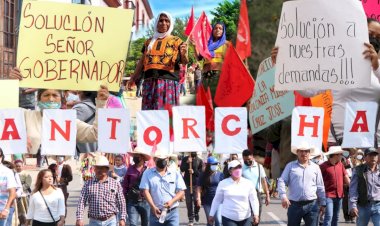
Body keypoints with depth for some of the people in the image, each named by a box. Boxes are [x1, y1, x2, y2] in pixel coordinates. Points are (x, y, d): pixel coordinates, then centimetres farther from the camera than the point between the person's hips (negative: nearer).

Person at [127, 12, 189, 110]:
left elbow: (184, 61, 0)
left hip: (169, 82, -4)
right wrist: (133, 78, 22)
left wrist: (183, 54, -23)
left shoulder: (176, 41, 9)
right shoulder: (149, 42, 20)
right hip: (150, 82, 4)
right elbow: (142, 62, 26)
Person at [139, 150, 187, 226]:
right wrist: (153, 206, -16)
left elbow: (181, 191, 4)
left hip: (172, 212, 0)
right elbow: (145, 191, -3)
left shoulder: (175, 174, 7)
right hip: (156, 212, 0)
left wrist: (172, 201, -15)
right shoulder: (148, 174, 5)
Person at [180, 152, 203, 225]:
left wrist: (194, 172, -17)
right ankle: (191, 219, 7)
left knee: (196, 200, -5)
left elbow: (201, 173, 0)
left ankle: (196, 212, 27)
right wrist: (187, 162, -17)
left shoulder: (199, 161, 3)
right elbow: (182, 169, -4)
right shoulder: (185, 159, 6)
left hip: (196, 183, -1)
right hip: (187, 183, 1)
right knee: (189, 201, -1)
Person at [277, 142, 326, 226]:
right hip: (294, 204, -1)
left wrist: (322, 204, 11)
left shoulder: (315, 167, 10)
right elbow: (281, 181, 0)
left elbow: (320, 187, 12)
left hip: (311, 205, 1)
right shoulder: (290, 166, 6)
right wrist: (283, 196, -16)